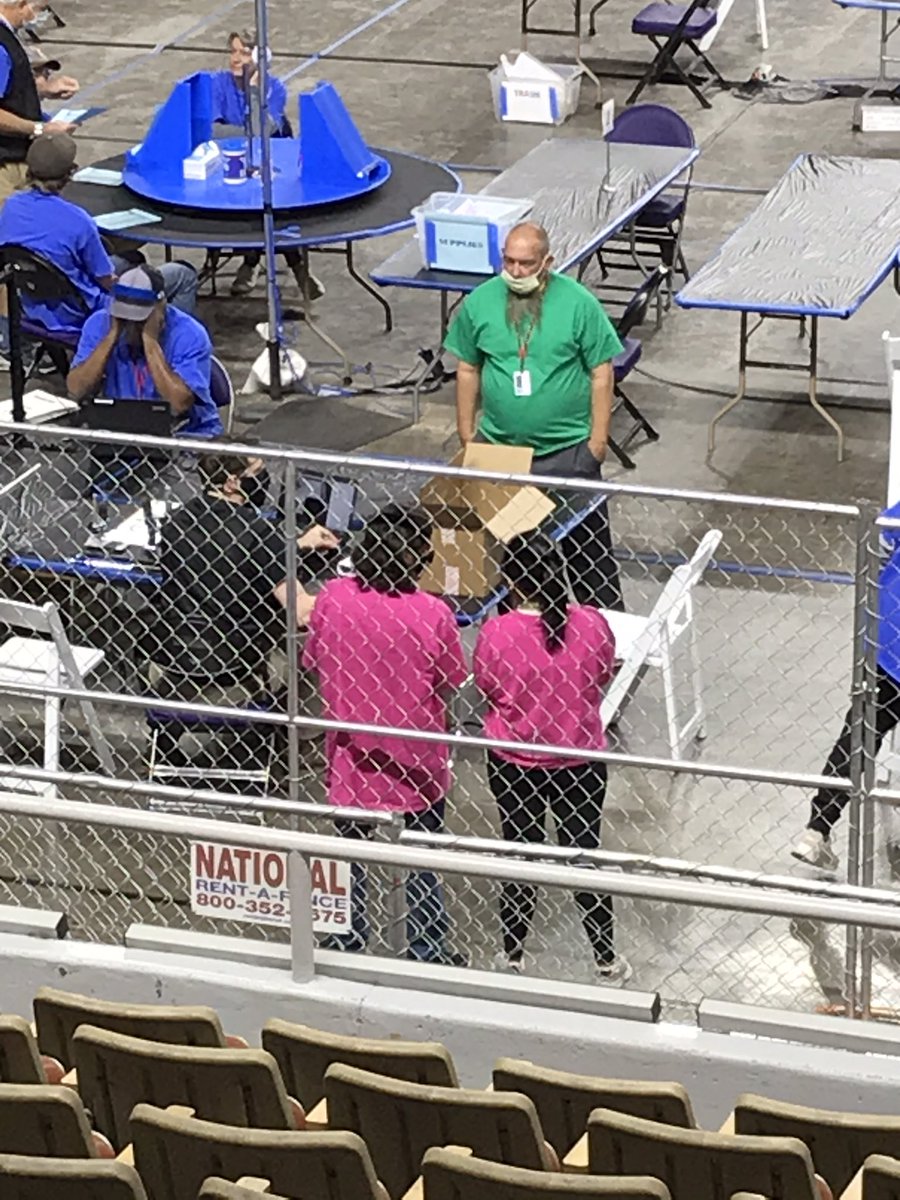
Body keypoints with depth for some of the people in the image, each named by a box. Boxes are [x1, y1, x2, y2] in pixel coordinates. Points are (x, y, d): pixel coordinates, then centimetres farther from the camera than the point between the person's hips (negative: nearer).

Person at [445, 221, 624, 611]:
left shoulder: (578, 303, -11)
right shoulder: (480, 303, -3)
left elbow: (601, 373, -6)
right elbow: (468, 370, 7)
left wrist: (598, 439, -7)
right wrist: (466, 435, 7)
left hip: (567, 449, -3)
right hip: (499, 447, 3)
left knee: (587, 541, 3)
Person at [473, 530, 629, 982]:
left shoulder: (496, 634, -21)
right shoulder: (592, 625, -16)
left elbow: (485, 689, -5)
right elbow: (602, 678, 0)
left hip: (513, 764, -1)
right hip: (581, 763, 1)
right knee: (583, 852, 16)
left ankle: (513, 954, 29)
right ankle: (605, 959, 26)